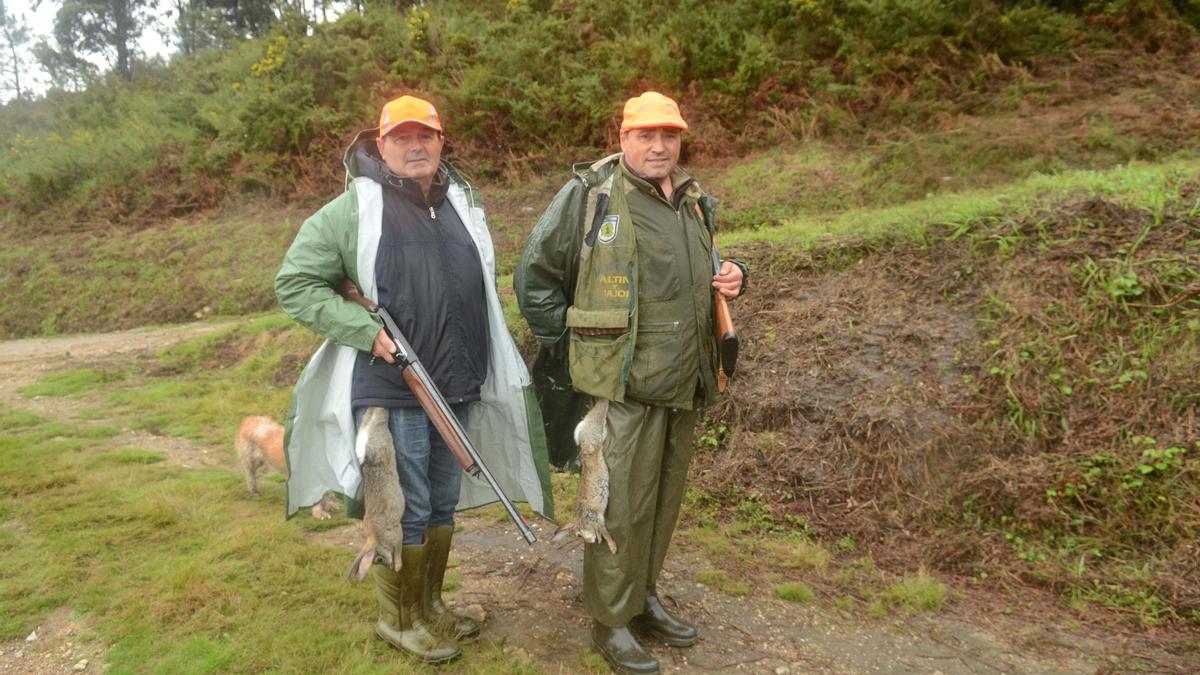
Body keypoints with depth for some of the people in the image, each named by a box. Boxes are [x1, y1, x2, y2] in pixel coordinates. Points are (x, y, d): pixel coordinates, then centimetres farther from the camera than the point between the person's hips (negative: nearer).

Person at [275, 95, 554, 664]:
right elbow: (294, 283, -6)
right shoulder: (353, 208, -7)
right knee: (403, 510, 3)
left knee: (443, 504, 17)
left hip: (456, 388, 6)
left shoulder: (462, 204, 10)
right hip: (389, 388, -6)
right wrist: (368, 330, -16)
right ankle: (398, 619, 23)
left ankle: (430, 604, 35)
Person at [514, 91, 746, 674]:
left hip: (684, 385, 7)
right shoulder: (589, 194, -8)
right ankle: (610, 620, 18)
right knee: (621, 506, 0)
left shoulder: (695, 202, 13)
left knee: (664, 499, 16)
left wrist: (730, 277, 6)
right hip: (623, 385, -7)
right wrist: (563, 347, -3)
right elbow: (534, 277, -3)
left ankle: (643, 598, 34)